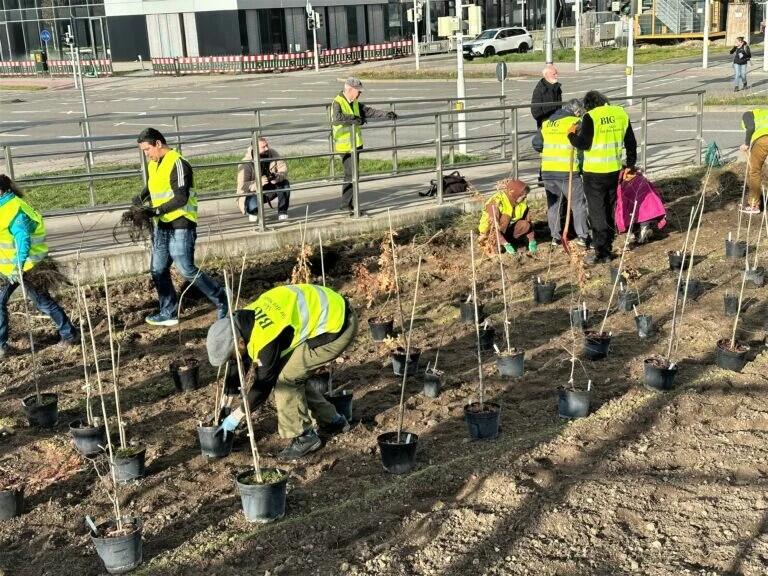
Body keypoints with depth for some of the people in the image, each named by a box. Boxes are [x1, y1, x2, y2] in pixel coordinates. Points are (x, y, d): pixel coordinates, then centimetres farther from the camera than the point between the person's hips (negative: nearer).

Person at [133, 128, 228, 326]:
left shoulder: (177, 164, -16)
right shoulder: (153, 164, 12)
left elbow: (181, 198, -21)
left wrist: (157, 210, -24)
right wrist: (141, 197, 7)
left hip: (180, 226, -9)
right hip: (162, 226, 9)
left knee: (187, 271, -6)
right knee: (158, 271, 10)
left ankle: (221, 299, 10)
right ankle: (168, 313, 20)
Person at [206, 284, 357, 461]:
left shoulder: (266, 339, -28)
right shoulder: (244, 318, -2)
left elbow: (264, 384, -14)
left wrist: (236, 416, -2)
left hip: (337, 326, -10)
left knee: (286, 378, -10)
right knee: (295, 376, 13)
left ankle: (305, 437, 4)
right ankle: (332, 420, 28)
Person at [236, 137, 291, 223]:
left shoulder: (272, 153, -12)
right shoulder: (246, 164, -25)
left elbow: (284, 169, -12)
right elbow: (242, 186, -29)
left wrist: (277, 177, -36)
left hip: (270, 189, 4)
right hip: (253, 193, -4)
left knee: (285, 184, -22)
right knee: (253, 204, -36)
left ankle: (282, 213, -6)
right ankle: (253, 213, 4)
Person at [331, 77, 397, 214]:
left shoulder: (355, 103, 13)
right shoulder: (337, 103, -15)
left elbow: (369, 111, 18)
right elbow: (336, 117, -34)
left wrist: (386, 115, 9)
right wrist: (354, 119, -34)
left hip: (356, 144, 9)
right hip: (345, 146, -9)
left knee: (353, 174, 13)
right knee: (350, 175, -12)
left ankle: (350, 204, 20)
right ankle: (345, 205, -7)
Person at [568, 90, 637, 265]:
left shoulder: (590, 116, -13)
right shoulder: (621, 114, 5)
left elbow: (583, 143, -14)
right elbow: (631, 143, 12)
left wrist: (571, 134, 5)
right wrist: (630, 165, 24)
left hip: (594, 173, -5)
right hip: (615, 172, 6)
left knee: (597, 212, 1)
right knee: (610, 210, 16)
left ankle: (600, 252, 1)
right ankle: (607, 249, 22)